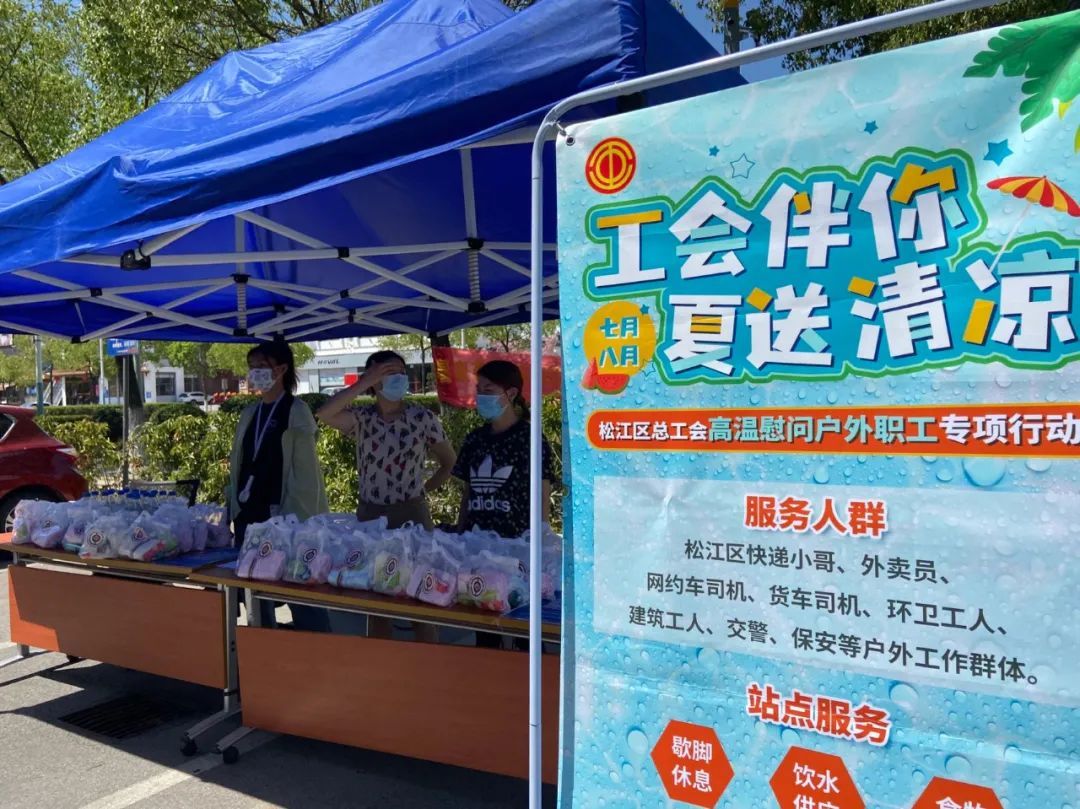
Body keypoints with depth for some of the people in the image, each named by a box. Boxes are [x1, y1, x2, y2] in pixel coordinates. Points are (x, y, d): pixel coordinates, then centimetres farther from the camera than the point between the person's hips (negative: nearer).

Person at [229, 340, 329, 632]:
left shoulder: (297, 412, -7)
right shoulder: (250, 413, 13)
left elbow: (303, 471, -11)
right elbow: (239, 465, 17)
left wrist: (295, 519, -15)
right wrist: (234, 508, 11)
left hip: (284, 517, -7)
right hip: (249, 515, 7)